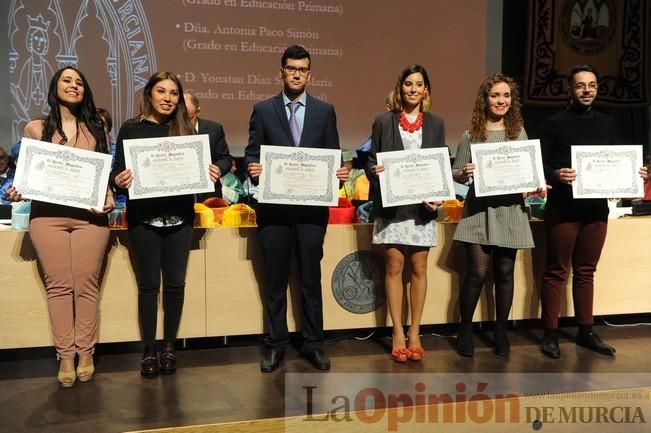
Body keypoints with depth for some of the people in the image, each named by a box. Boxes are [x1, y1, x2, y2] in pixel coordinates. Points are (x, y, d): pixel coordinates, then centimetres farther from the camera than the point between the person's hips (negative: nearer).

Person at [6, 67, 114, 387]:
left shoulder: (96, 129, 13)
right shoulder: (36, 128, 10)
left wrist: (110, 199, -4)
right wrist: (17, 192, -9)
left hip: (90, 215, 1)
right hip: (47, 215, 0)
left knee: (86, 284, 0)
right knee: (58, 285, 0)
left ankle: (85, 353, 9)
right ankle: (65, 356, 7)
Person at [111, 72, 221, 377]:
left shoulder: (186, 129, 8)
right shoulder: (131, 129, 2)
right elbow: (117, 170, -1)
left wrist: (212, 174, -11)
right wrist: (119, 180, -22)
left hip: (179, 216, 2)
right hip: (143, 217, -2)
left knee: (175, 282, 6)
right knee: (149, 284, 4)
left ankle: (169, 347, 19)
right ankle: (149, 350, 15)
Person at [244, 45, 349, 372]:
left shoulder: (325, 111, 9)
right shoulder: (263, 110, 6)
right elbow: (252, 154, 4)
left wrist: (339, 173, -13)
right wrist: (253, 168, -17)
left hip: (312, 206, 1)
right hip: (274, 206, 0)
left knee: (311, 279, 8)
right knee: (275, 280, 7)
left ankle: (312, 344, 19)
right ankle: (275, 345, 19)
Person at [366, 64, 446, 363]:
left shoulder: (435, 123, 10)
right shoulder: (383, 122, 5)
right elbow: (371, 161, 6)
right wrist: (373, 169, -17)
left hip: (423, 204, 2)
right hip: (391, 204, -1)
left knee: (419, 268, 4)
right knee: (394, 267, 1)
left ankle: (414, 333, 15)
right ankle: (398, 333, 11)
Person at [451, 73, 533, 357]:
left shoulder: (519, 132, 9)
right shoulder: (470, 136, 1)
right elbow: (455, 174, 3)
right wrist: (464, 173, -19)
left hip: (510, 210, 3)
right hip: (479, 210, -2)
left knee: (505, 273, 8)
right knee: (477, 273, -5)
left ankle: (501, 331, 22)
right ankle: (465, 329, 14)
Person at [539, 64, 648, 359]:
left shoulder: (608, 124, 12)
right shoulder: (554, 123, -2)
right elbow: (539, 164, -6)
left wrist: (634, 174, -4)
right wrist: (556, 175, -25)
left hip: (596, 208, 4)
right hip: (562, 209, -4)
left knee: (586, 272, 13)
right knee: (556, 272, 2)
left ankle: (586, 331, 22)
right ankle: (550, 333, 10)